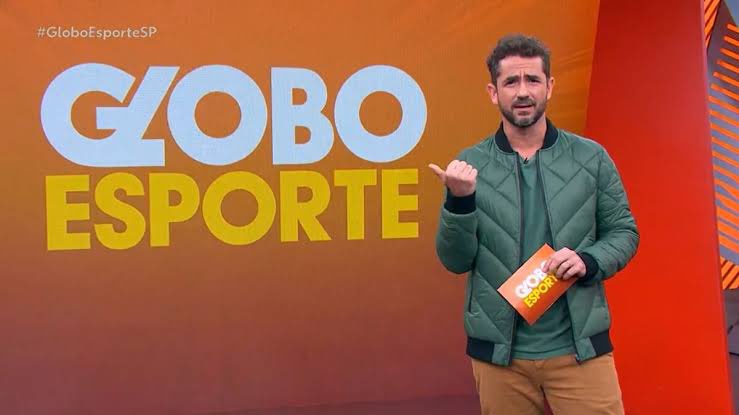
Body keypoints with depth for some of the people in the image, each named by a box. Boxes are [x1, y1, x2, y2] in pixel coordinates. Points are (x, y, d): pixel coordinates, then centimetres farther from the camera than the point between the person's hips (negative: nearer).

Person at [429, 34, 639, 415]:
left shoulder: (591, 157, 1)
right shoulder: (470, 166, 0)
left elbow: (624, 232, 7)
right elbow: (455, 261, -1)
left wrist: (589, 261, -13)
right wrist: (459, 200, -17)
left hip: (579, 347, 0)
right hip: (498, 351, 0)